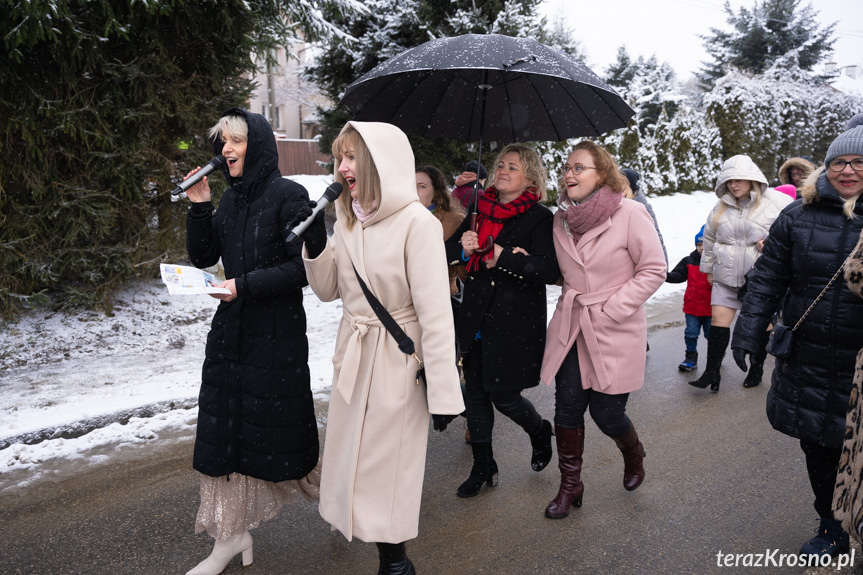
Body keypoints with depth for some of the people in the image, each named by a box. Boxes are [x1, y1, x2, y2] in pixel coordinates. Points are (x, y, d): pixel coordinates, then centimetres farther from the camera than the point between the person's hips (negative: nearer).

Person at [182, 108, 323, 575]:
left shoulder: (288, 196, -11)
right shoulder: (230, 200, 10)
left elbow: (306, 265, -16)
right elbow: (202, 257, 11)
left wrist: (246, 285, -21)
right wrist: (199, 208, -1)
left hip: (277, 335, -7)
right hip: (230, 331, 7)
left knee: (279, 430, 6)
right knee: (224, 430, 8)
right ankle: (232, 536, 23)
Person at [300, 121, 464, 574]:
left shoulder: (417, 222, -19)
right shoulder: (346, 218, 4)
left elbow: (435, 311, -20)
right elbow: (328, 290, 11)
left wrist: (443, 393, -19)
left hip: (397, 356, -6)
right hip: (352, 350, 7)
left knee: (387, 460, 6)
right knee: (348, 451, 18)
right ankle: (350, 520, 42)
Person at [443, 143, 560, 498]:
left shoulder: (539, 217, -6)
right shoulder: (480, 211, 9)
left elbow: (550, 270, -18)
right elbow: (447, 254, 9)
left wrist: (502, 257, -21)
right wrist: (463, 246, -13)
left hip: (515, 321, -5)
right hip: (475, 318, 5)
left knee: (503, 395, 1)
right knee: (475, 392, 10)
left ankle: (540, 432, 36)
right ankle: (483, 468, 27)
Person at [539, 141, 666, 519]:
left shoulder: (630, 214, -12)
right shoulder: (561, 218, 4)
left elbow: (654, 270, -10)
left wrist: (609, 309, -13)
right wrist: (573, 301, 5)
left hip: (615, 331, -4)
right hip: (569, 328, 4)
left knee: (605, 412, 3)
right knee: (567, 407, 3)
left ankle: (633, 455, 38)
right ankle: (570, 485, 22)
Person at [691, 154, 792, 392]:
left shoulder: (776, 202, -7)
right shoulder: (721, 207, 5)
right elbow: (710, 239, 17)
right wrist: (708, 269, 20)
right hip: (726, 276, 3)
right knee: (719, 319, -3)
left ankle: (756, 368, 28)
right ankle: (712, 372, 3)